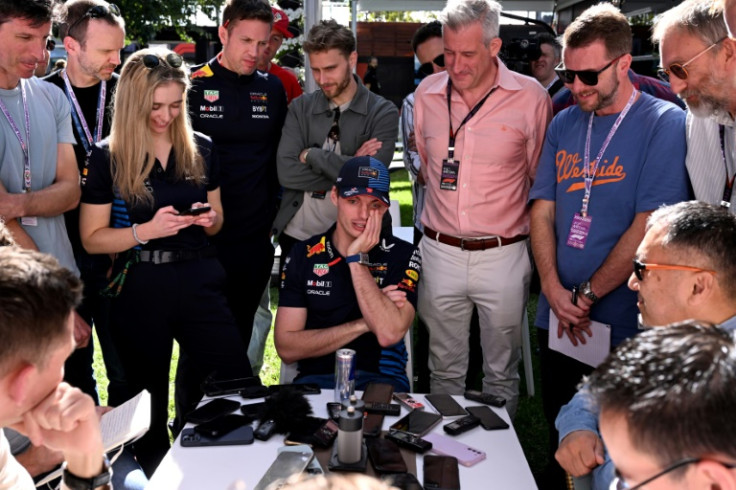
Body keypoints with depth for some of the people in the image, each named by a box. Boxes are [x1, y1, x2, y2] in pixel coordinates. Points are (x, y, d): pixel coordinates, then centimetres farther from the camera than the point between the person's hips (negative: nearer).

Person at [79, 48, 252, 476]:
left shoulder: (200, 149, 6)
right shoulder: (108, 157, -4)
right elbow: (92, 239, -4)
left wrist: (210, 220, -7)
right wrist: (146, 231, -19)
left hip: (199, 282, 2)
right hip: (139, 290, -2)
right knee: (149, 404, 13)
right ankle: (155, 473, 34)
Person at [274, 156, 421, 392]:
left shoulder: (402, 255, 0)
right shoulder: (303, 255, 5)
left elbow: (389, 334, -16)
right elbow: (286, 348, -2)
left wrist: (357, 259, -12)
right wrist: (364, 324, -9)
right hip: (316, 377, 2)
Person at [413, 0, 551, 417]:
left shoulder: (530, 97, -8)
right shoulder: (427, 93, 2)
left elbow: (543, 180, 4)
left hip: (503, 254, -2)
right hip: (440, 252, 3)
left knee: (502, 372, 11)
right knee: (444, 369, 15)